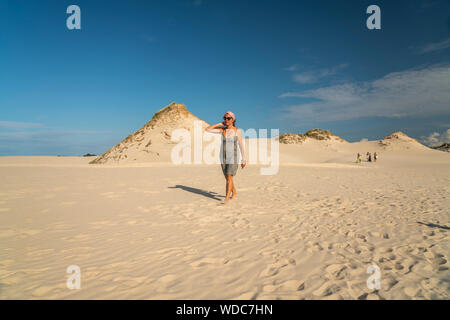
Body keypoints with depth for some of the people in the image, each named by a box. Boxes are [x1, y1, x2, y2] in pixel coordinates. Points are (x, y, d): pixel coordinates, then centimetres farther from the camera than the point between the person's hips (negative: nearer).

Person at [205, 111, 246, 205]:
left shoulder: (237, 131, -7)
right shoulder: (222, 129, 2)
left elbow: (241, 146, -2)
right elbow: (207, 129, -4)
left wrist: (244, 160, -1)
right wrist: (219, 124, -4)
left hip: (232, 158, -4)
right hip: (223, 157, 5)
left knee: (229, 178, -13)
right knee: (227, 178, 13)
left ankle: (226, 198, -11)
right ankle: (234, 193, 32)